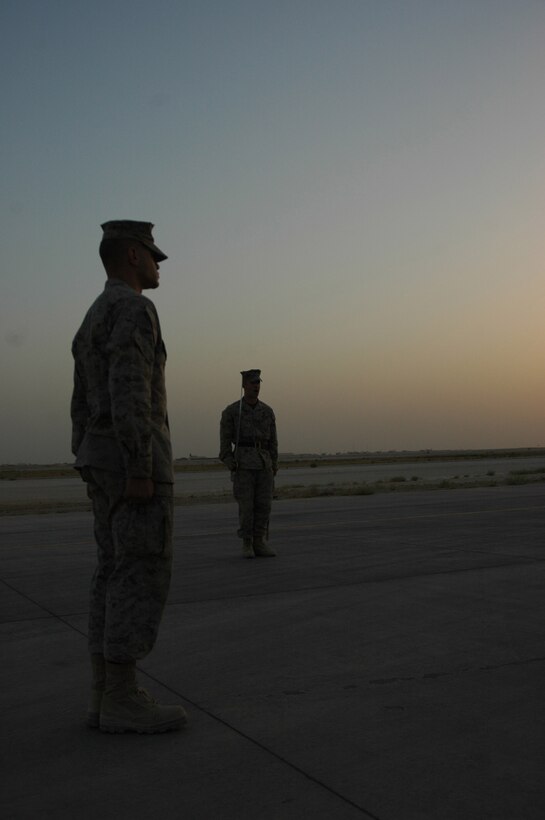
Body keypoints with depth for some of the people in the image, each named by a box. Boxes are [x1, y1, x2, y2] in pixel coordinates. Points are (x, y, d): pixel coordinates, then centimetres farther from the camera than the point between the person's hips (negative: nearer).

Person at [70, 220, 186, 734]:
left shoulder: (92, 321, 20)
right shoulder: (132, 309, -11)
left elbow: (82, 406, 19)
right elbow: (128, 392, -21)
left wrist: (92, 475, 20)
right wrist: (140, 471, -23)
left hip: (106, 463, 10)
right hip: (134, 460, -10)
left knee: (116, 575, 7)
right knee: (144, 577, -8)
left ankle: (106, 696, 8)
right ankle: (123, 701, -5)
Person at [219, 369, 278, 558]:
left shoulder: (267, 411, 10)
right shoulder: (231, 411, -1)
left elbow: (272, 440, 12)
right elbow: (225, 441, -2)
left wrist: (274, 467, 7)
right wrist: (230, 466, -11)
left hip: (264, 464, 4)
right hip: (243, 464, -3)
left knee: (264, 504, -1)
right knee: (246, 505, -6)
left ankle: (259, 544, 6)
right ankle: (247, 545, 3)